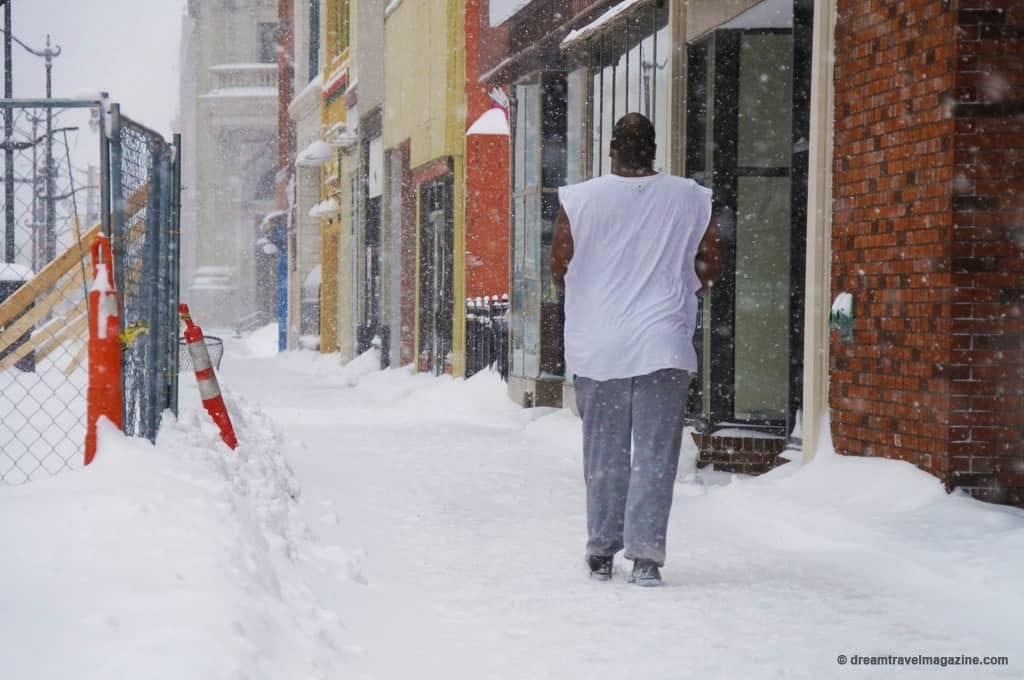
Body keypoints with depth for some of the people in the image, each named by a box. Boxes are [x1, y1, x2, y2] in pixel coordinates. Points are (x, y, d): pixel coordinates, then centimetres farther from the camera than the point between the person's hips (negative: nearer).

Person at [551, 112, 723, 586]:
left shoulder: (580, 200, -3)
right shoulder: (690, 199, 0)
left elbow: (559, 269, 1)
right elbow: (711, 265, 6)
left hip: (598, 347, 1)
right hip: (663, 346, -1)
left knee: (604, 454, 10)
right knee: (654, 455, 1)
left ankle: (601, 552, 16)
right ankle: (645, 554, -6)